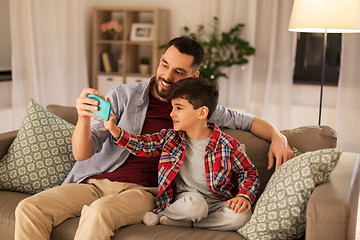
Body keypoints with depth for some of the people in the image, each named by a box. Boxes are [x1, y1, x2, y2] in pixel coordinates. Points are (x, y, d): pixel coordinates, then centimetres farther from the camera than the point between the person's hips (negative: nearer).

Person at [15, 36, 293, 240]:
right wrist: (84, 118, -21)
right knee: (29, 208, -23)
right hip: (94, 181, 2)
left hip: (142, 190, -2)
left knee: (99, 212, -37)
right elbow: (82, 154, 0)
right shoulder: (123, 95, 6)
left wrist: (277, 136, -1)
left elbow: (246, 120, 19)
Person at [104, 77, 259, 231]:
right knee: (194, 204, -37)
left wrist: (244, 196, -16)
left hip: (217, 202, 2)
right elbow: (141, 145, 4)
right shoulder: (171, 137, 2)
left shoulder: (227, 146, -9)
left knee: (241, 216, -30)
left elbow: (249, 172, 1)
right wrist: (114, 129, -10)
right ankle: (164, 213, -4)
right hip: (185, 197, -1)